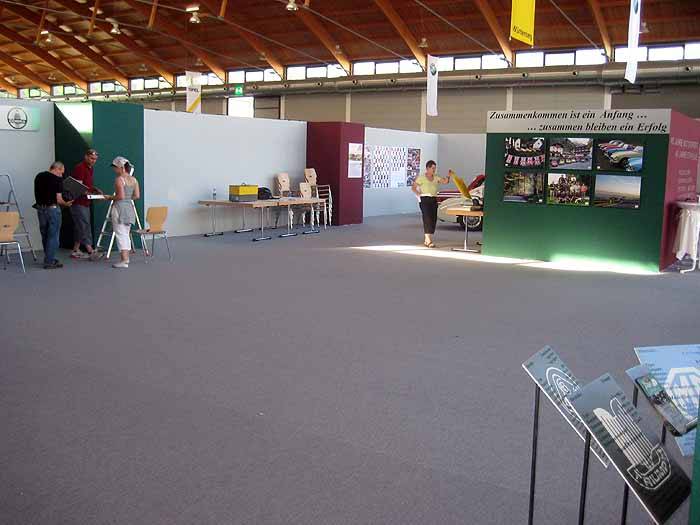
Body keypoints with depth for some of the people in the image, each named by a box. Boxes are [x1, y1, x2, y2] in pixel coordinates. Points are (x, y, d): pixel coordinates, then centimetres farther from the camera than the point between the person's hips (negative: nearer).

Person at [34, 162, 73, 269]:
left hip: (40, 208, 7)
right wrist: (66, 204, 3)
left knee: (45, 236, 15)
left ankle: (50, 259, 26)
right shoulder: (57, 180, -12)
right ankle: (49, 262, 3)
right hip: (52, 209, -7)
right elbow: (58, 199, -14)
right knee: (53, 236, 2)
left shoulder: (39, 177, 7)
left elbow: (37, 194, 13)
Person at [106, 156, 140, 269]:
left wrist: (110, 198, -4)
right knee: (126, 234, 18)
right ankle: (126, 257, 26)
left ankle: (124, 261, -6)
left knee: (120, 234, -3)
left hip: (120, 208, -7)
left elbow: (120, 196, -20)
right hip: (130, 207, 7)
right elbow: (137, 196, 6)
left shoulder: (119, 179, -13)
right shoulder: (134, 179, 7)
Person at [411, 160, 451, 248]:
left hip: (434, 200, 6)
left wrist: (448, 176, -18)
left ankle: (426, 240, 17)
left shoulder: (436, 177, 12)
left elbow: (445, 181, 0)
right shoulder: (421, 177, -1)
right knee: (427, 219, -12)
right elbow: (413, 188, 1)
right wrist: (419, 194, -11)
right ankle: (429, 241, -15)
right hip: (425, 199, -6)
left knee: (433, 219, 5)